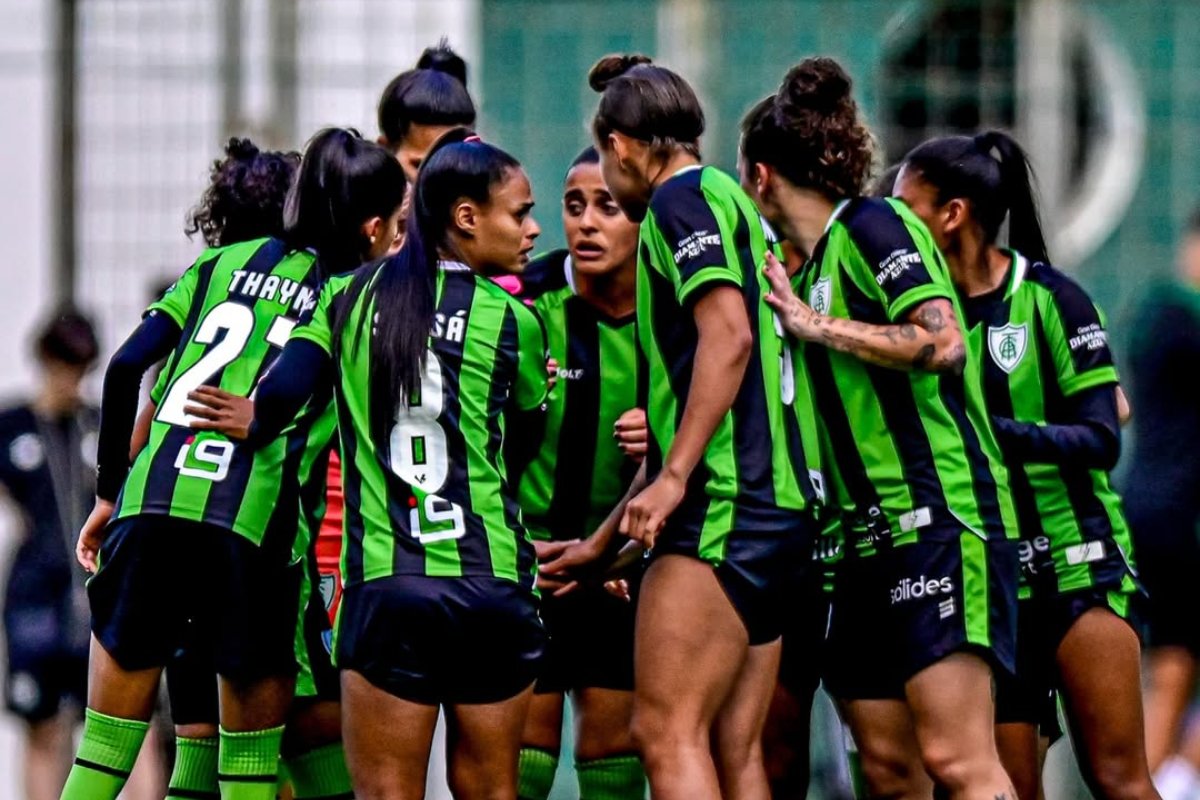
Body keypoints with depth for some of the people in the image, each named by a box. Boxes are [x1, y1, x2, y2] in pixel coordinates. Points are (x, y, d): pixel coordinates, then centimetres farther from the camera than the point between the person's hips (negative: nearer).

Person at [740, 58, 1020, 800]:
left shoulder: (875, 226, -6)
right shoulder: (812, 268, 19)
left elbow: (942, 342, -21)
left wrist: (817, 326, -11)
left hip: (941, 517, -9)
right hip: (870, 540, 9)